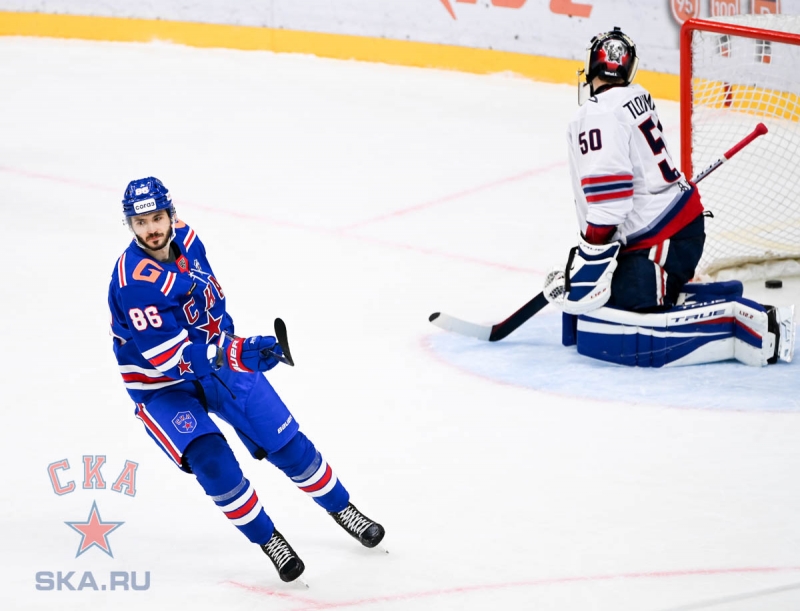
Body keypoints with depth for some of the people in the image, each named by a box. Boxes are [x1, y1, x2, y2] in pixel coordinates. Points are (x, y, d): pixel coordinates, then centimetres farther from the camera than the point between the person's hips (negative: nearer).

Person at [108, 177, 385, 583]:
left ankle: (342, 509, 29)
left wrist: (226, 334, 9)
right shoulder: (134, 282, -31)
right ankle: (267, 540, -1)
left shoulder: (185, 238, -9)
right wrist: (235, 354, -43)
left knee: (287, 444, 6)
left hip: (217, 359, 5)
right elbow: (169, 357, -35)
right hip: (163, 387, -5)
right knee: (212, 462, -23)